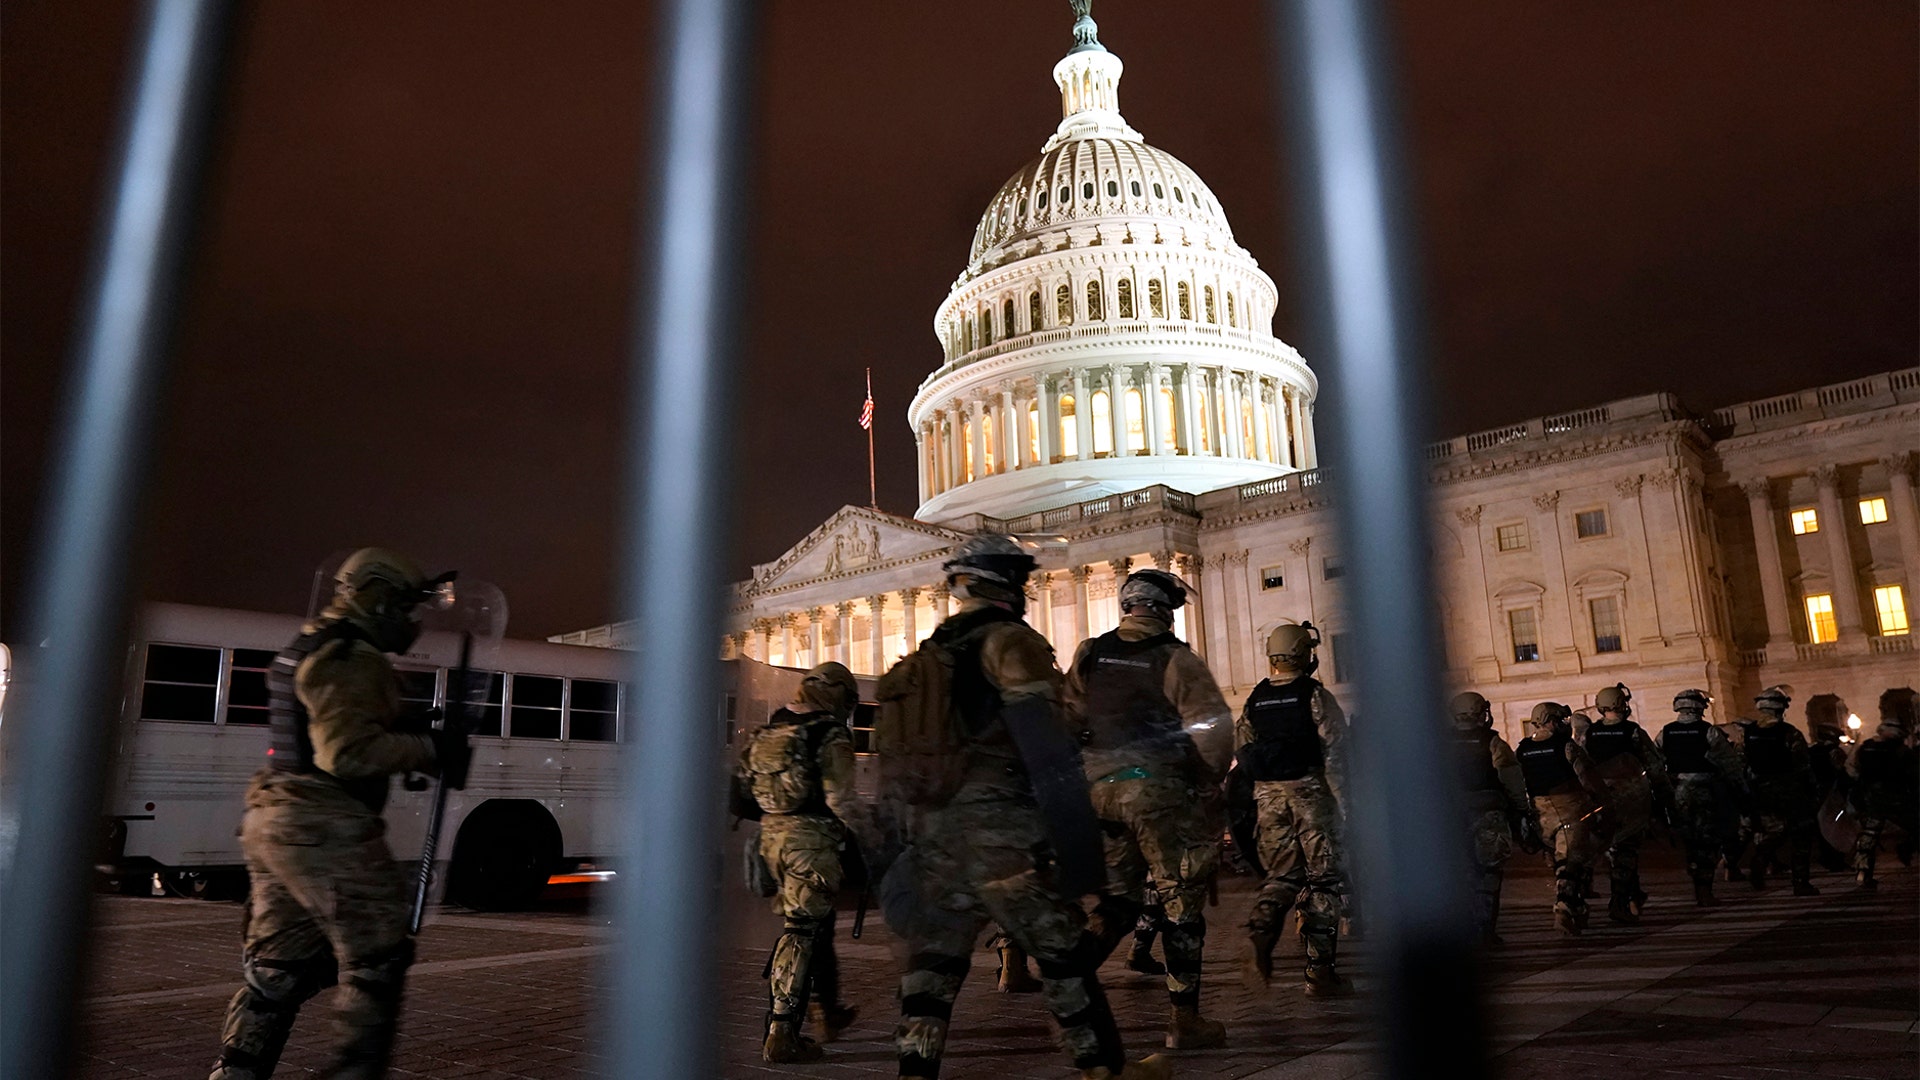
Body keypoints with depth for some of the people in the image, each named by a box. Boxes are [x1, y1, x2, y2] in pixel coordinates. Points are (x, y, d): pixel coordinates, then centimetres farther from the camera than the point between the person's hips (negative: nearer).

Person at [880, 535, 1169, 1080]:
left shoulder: (928, 654, 16)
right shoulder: (1012, 643, -9)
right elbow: (1048, 747, -17)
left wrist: (909, 839, 25)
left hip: (933, 829, 7)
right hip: (999, 833, -7)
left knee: (935, 953, 12)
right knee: (1062, 950, 6)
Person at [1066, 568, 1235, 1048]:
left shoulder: (1089, 655, 6)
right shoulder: (1175, 660, -7)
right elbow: (1214, 726, -14)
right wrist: (1209, 783, -1)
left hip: (1099, 790, 5)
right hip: (1160, 793, -5)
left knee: (1118, 898, 17)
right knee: (1181, 905, 8)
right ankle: (1184, 1021, 14)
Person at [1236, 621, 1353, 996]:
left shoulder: (1254, 700, 6)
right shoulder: (1315, 695, -7)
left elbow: (1241, 751, 9)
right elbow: (1335, 752, -11)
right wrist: (1346, 799, -7)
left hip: (1269, 796, 4)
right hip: (1310, 791, -4)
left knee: (1281, 874, 14)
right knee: (1322, 879, 4)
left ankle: (1261, 934, -13)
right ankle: (1320, 970, 6)